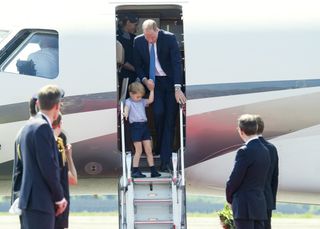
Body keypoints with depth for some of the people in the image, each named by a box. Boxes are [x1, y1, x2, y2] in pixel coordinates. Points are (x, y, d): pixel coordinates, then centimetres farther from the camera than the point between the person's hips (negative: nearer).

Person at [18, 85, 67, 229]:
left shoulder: (29, 126, 16)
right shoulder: (42, 127, -13)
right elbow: (48, 167, -17)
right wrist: (59, 197, -5)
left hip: (31, 200, 10)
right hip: (39, 201, -10)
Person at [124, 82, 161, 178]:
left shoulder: (142, 101, 17)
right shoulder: (129, 101, -1)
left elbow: (150, 100, 6)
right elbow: (126, 107, -21)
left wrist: (152, 90, 3)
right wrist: (125, 113, -43)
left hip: (144, 125, 6)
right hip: (135, 126, -6)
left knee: (149, 150, 5)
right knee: (138, 150, -5)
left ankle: (153, 170, 8)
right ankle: (135, 171, 2)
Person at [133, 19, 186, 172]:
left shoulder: (169, 38, -15)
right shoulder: (138, 41, -5)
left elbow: (176, 62, -19)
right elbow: (138, 65, 6)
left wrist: (177, 88, -27)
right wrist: (145, 80, -14)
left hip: (170, 81, -1)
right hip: (153, 82, 1)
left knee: (170, 120, -5)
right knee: (158, 112, -20)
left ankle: (165, 162, -4)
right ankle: (158, 148, 4)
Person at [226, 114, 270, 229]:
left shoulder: (245, 151, -14)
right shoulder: (265, 151, 11)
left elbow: (234, 180, -12)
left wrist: (230, 198, 7)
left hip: (244, 206, -8)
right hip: (260, 206, 8)